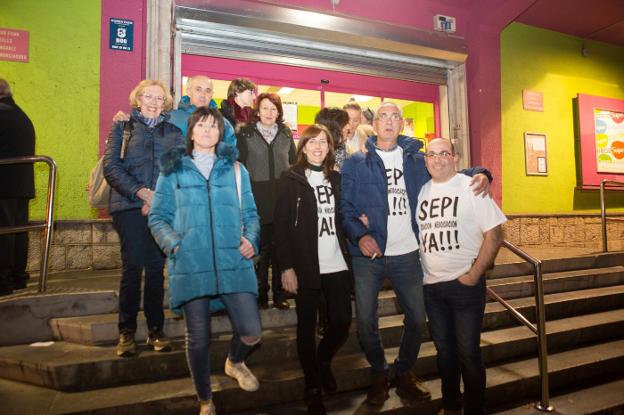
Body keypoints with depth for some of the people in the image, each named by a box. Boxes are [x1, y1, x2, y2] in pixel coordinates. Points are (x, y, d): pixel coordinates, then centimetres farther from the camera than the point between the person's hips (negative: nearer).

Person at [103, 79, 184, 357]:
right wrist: (141, 192, -12)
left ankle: (156, 331, 12)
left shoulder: (173, 132, 15)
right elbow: (111, 166, 0)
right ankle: (126, 332, 6)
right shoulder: (122, 127, 11)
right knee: (133, 266, -5)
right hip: (129, 207, -1)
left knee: (156, 267, 3)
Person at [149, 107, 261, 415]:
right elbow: (157, 217, 9)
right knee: (198, 338, 5)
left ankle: (235, 362, 31)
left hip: (233, 263, 1)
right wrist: (172, 243, -9)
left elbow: (249, 213, 14)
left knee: (251, 332, -6)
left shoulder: (235, 169, 14)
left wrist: (251, 239, -5)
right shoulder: (173, 169, 10)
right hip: (190, 265, -1)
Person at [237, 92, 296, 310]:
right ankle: (260, 293, 16)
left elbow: (294, 165, 14)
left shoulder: (286, 135, 12)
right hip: (257, 198, -2)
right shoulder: (246, 134, 5)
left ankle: (280, 293, 16)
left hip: (283, 198, 2)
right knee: (260, 247, 3)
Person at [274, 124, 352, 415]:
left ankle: (324, 361, 35)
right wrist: (286, 266, -12)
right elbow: (282, 225, -7)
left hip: (337, 264, 4)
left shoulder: (337, 179, 12)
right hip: (306, 266, -4)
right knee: (307, 326, 6)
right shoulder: (291, 179, -2)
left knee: (342, 322, 4)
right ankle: (312, 387, 25)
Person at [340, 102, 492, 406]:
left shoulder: (416, 160, 9)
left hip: (407, 255, 3)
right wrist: (359, 235, -19)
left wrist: (478, 173, -6)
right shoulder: (356, 163, 1)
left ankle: (404, 373, 34)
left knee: (417, 319, 10)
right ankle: (379, 373, 30)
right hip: (368, 255, -2)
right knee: (365, 321, 4)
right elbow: (345, 206, -4)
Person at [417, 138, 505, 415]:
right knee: (444, 350, 16)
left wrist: (474, 274, -13)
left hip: (465, 283, -4)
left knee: (468, 352, 2)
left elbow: (494, 234, -9)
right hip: (431, 285, 4)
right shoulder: (422, 192, 7)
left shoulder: (471, 187, -6)